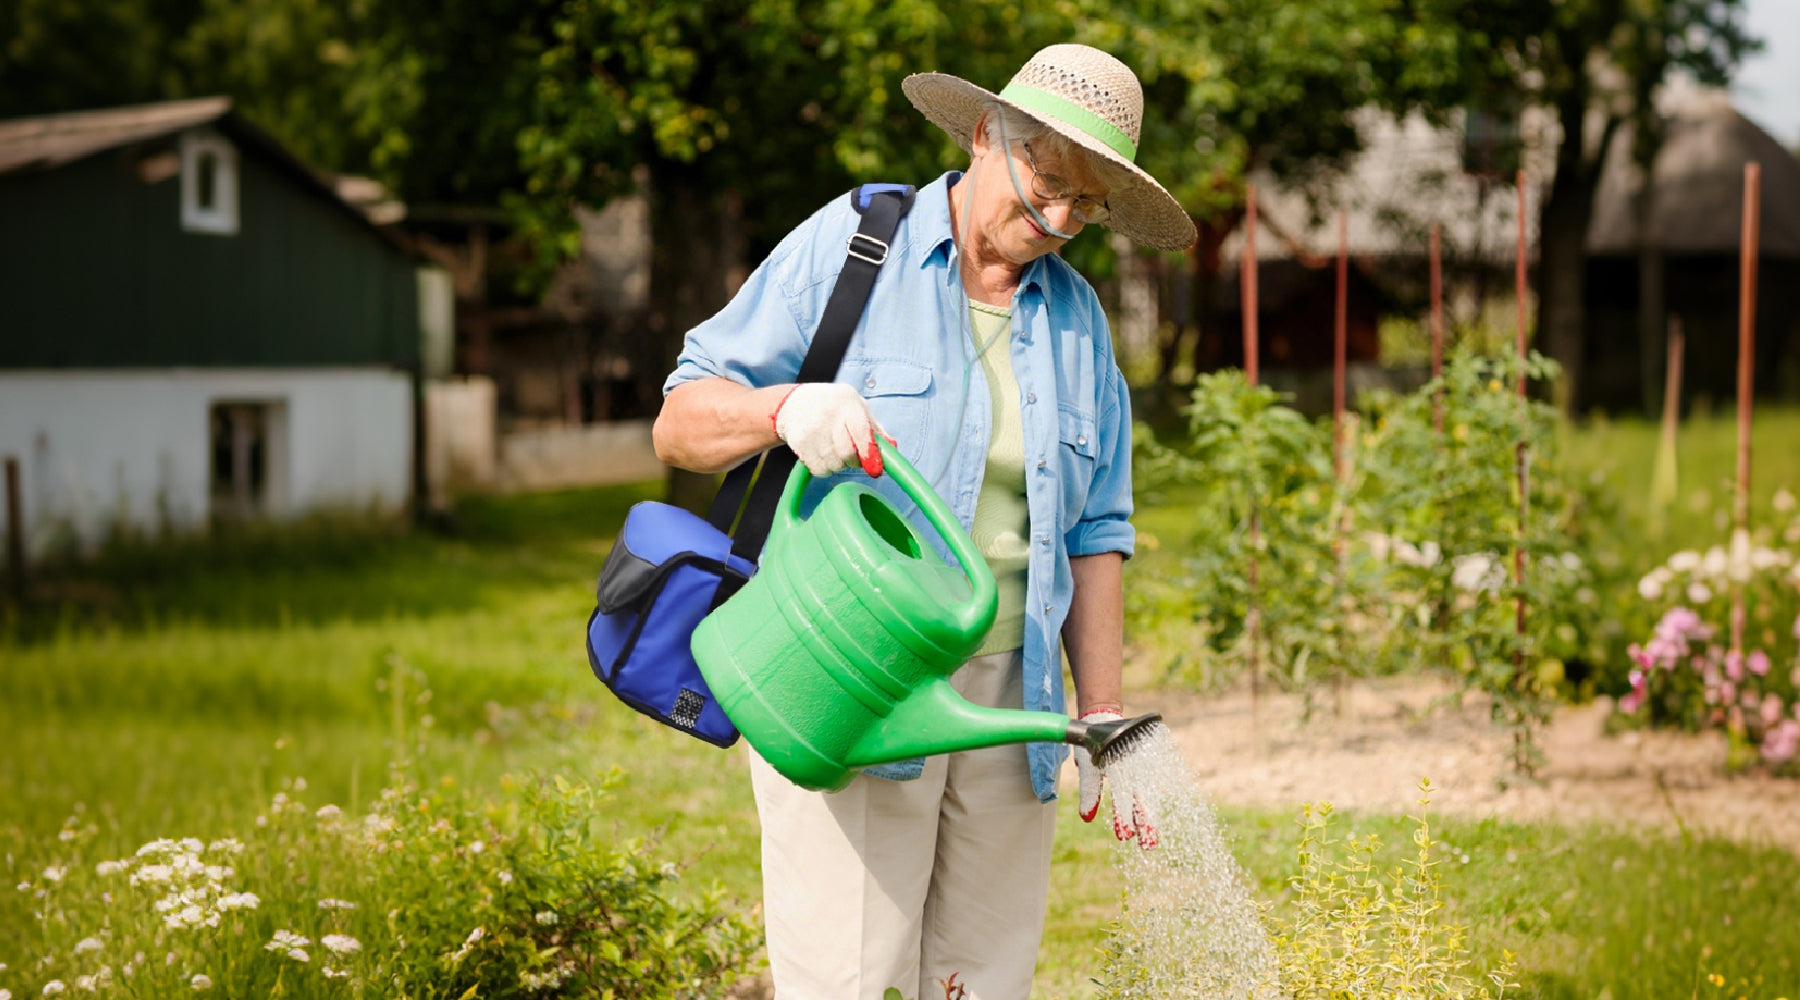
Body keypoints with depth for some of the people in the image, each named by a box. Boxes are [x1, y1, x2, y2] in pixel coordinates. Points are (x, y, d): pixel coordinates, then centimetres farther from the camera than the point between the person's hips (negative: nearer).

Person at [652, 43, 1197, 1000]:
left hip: (1006, 704, 5)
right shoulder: (847, 248, 0)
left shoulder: (1077, 318, 14)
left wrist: (1102, 719, 11)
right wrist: (786, 407, -23)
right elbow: (680, 424, -2)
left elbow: (1094, 533, 17)